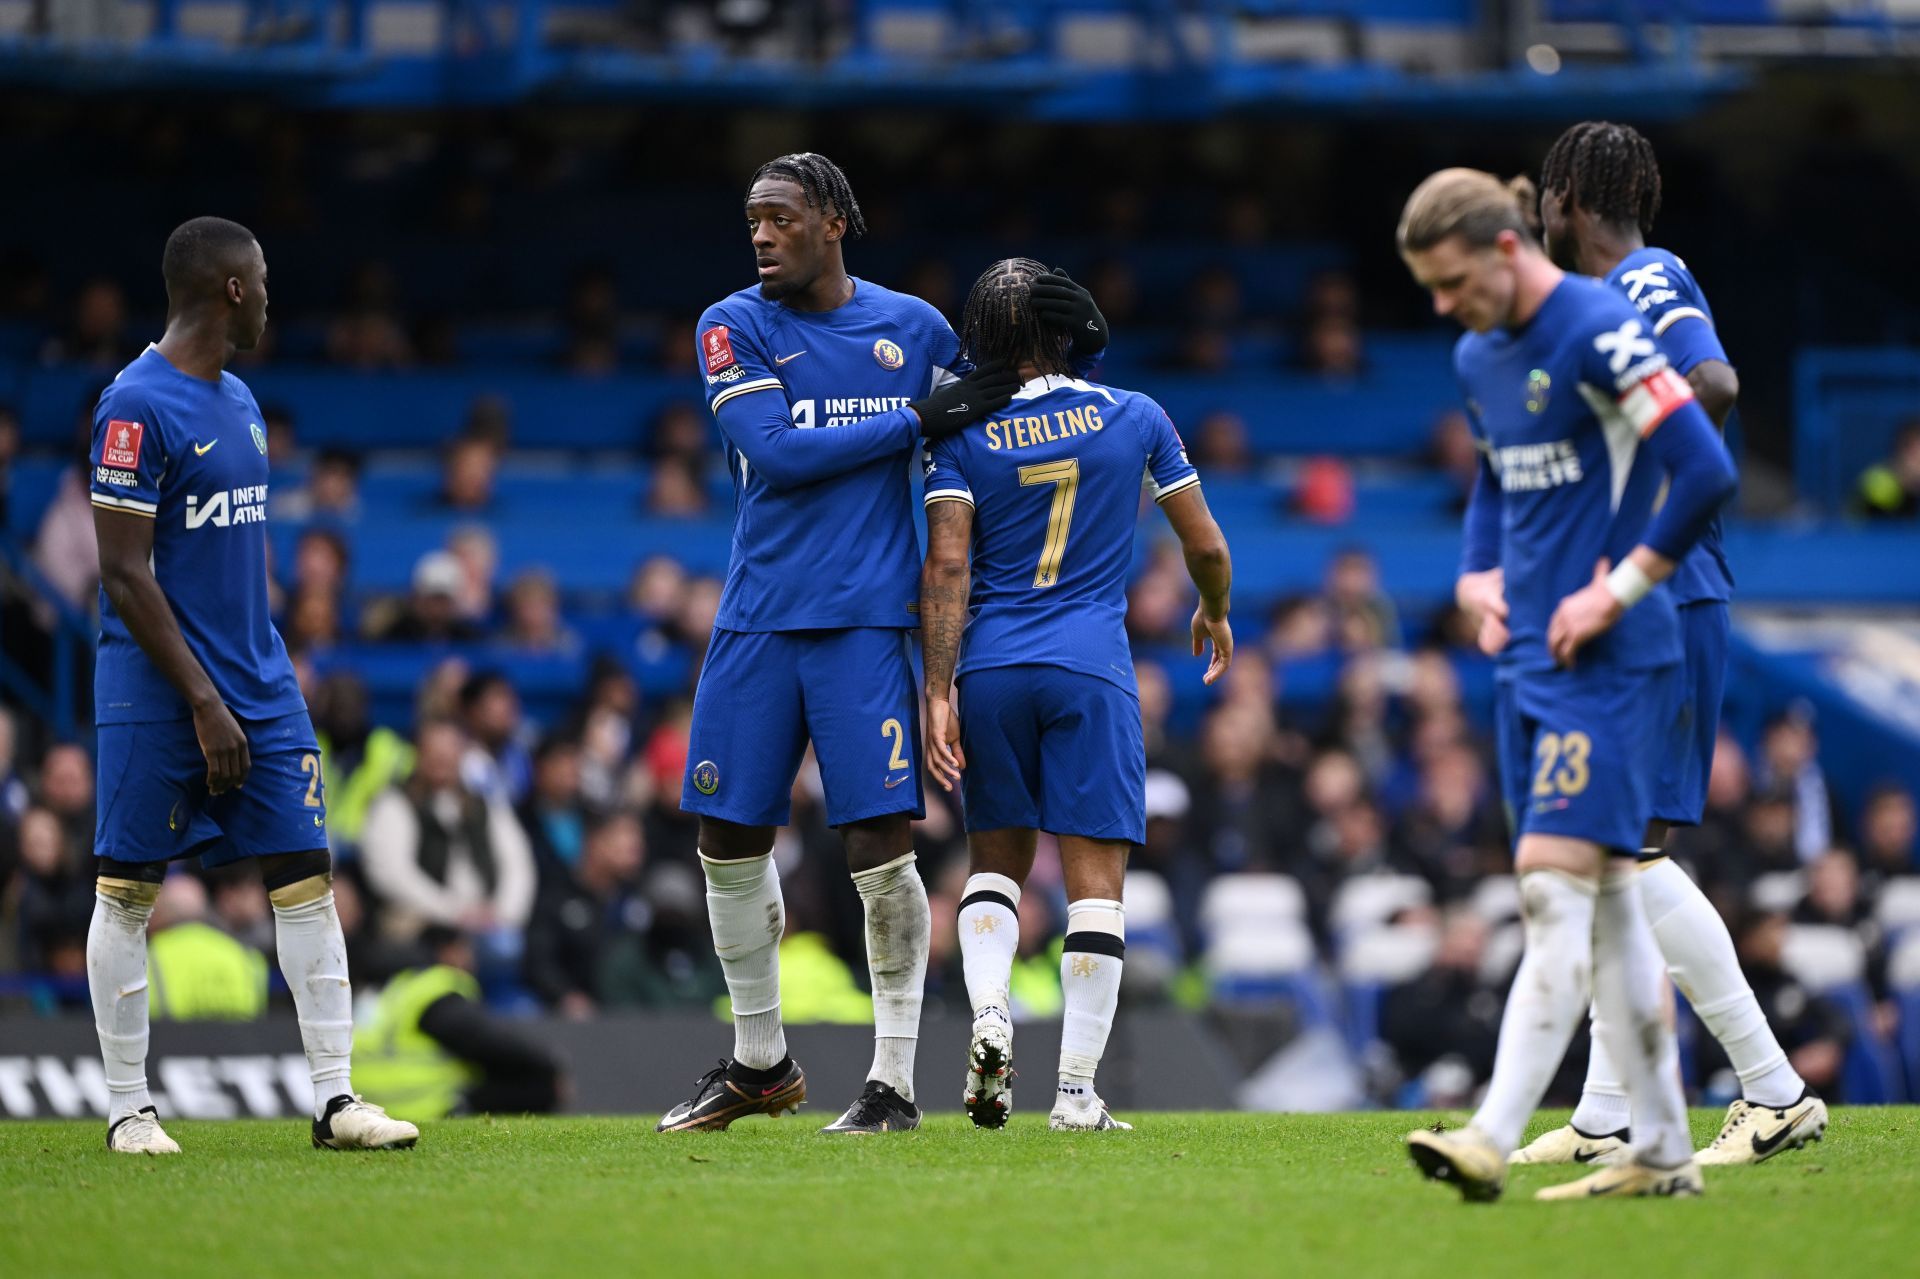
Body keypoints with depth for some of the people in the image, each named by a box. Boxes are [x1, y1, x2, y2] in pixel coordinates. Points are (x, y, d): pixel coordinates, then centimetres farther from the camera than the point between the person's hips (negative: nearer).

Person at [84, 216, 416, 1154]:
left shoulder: (239, 401, 14)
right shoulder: (137, 406, -13)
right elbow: (124, 574, -16)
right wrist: (204, 703, -18)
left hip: (257, 688, 8)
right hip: (157, 691, -8)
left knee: (305, 880, 1)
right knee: (127, 890, 1)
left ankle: (333, 1097, 1)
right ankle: (129, 1107, 9)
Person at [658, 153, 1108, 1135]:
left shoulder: (914, 327, 7)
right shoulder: (733, 329, 2)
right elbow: (774, 453, -12)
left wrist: (1068, 354, 3)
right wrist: (916, 420, -12)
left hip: (869, 622, -1)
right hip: (759, 620, 1)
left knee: (879, 848, -8)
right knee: (730, 842, 6)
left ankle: (893, 1080, 0)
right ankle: (758, 1062, 23)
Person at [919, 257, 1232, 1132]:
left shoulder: (964, 437, 1)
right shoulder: (1135, 419, 3)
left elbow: (947, 566, -7)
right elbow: (1206, 546, 10)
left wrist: (939, 693, -7)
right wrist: (1214, 613, 31)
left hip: (990, 667, 1)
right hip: (1091, 668, -1)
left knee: (996, 857, 17)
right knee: (1094, 874, 0)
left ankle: (989, 1018, -8)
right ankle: (1076, 1090, -4)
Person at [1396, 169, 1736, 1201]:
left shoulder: (1598, 332, -14)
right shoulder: (1478, 359, 13)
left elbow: (1706, 470, -19)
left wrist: (1617, 591, -16)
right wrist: (1486, 585, 13)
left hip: (1609, 659, -9)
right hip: (1531, 656, 9)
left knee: (1555, 886, -14)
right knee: (1604, 899, 9)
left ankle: (1493, 1140, -21)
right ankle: (1662, 1153, 13)